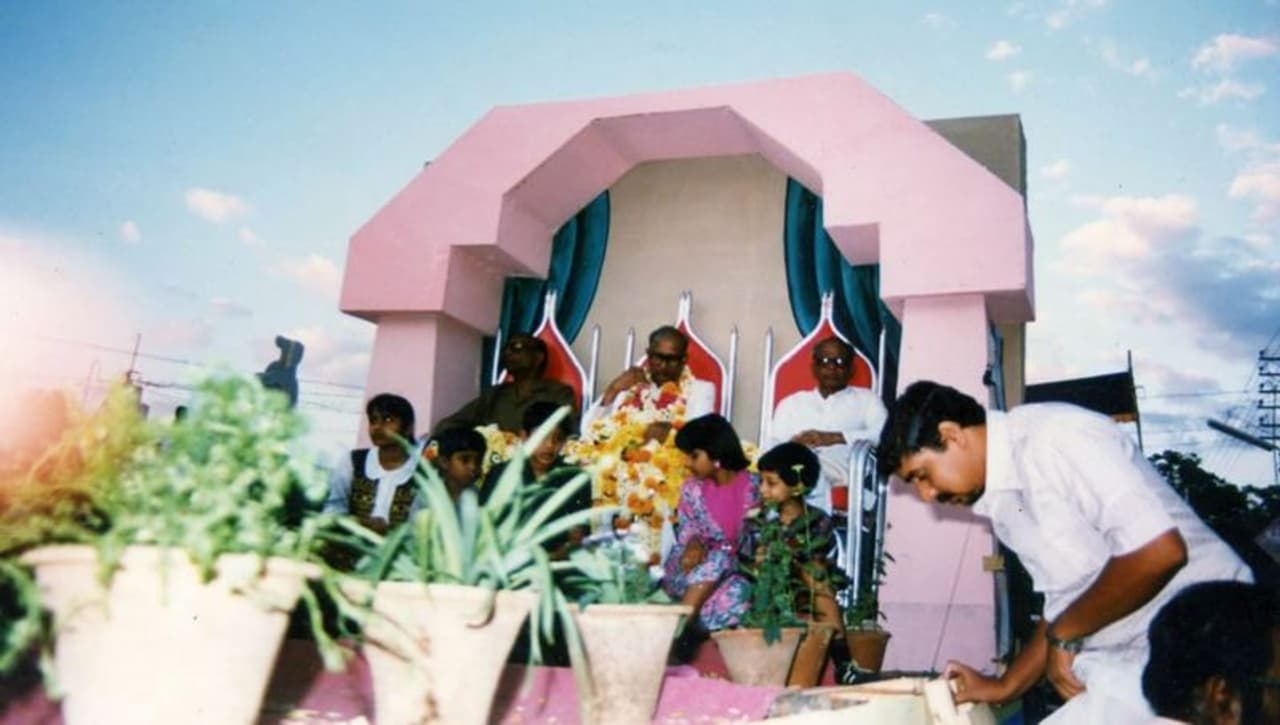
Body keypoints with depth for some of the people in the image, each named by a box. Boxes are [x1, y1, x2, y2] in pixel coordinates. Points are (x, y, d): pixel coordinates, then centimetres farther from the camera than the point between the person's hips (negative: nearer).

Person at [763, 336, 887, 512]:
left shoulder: (866, 399, 22)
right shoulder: (791, 402, 29)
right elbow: (771, 445, 15)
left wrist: (834, 437, -10)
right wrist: (793, 444, -10)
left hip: (839, 470, -2)